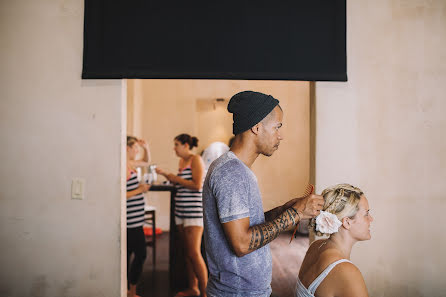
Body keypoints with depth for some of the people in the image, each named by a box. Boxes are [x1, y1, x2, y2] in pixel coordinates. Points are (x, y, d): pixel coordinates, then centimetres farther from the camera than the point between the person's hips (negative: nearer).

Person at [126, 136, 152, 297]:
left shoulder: (130, 163, 11)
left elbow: (146, 162, 30)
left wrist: (146, 148, 13)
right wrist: (139, 190, -15)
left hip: (134, 219, 10)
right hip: (132, 219, -10)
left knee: (128, 253, 14)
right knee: (140, 254, -3)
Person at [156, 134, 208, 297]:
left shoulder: (196, 159, -9)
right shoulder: (182, 161, 16)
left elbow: (197, 185, -19)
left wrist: (176, 178, -10)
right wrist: (166, 174, 12)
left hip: (194, 211, -9)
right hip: (181, 211, 9)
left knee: (194, 253, -10)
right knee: (187, 252, 13)